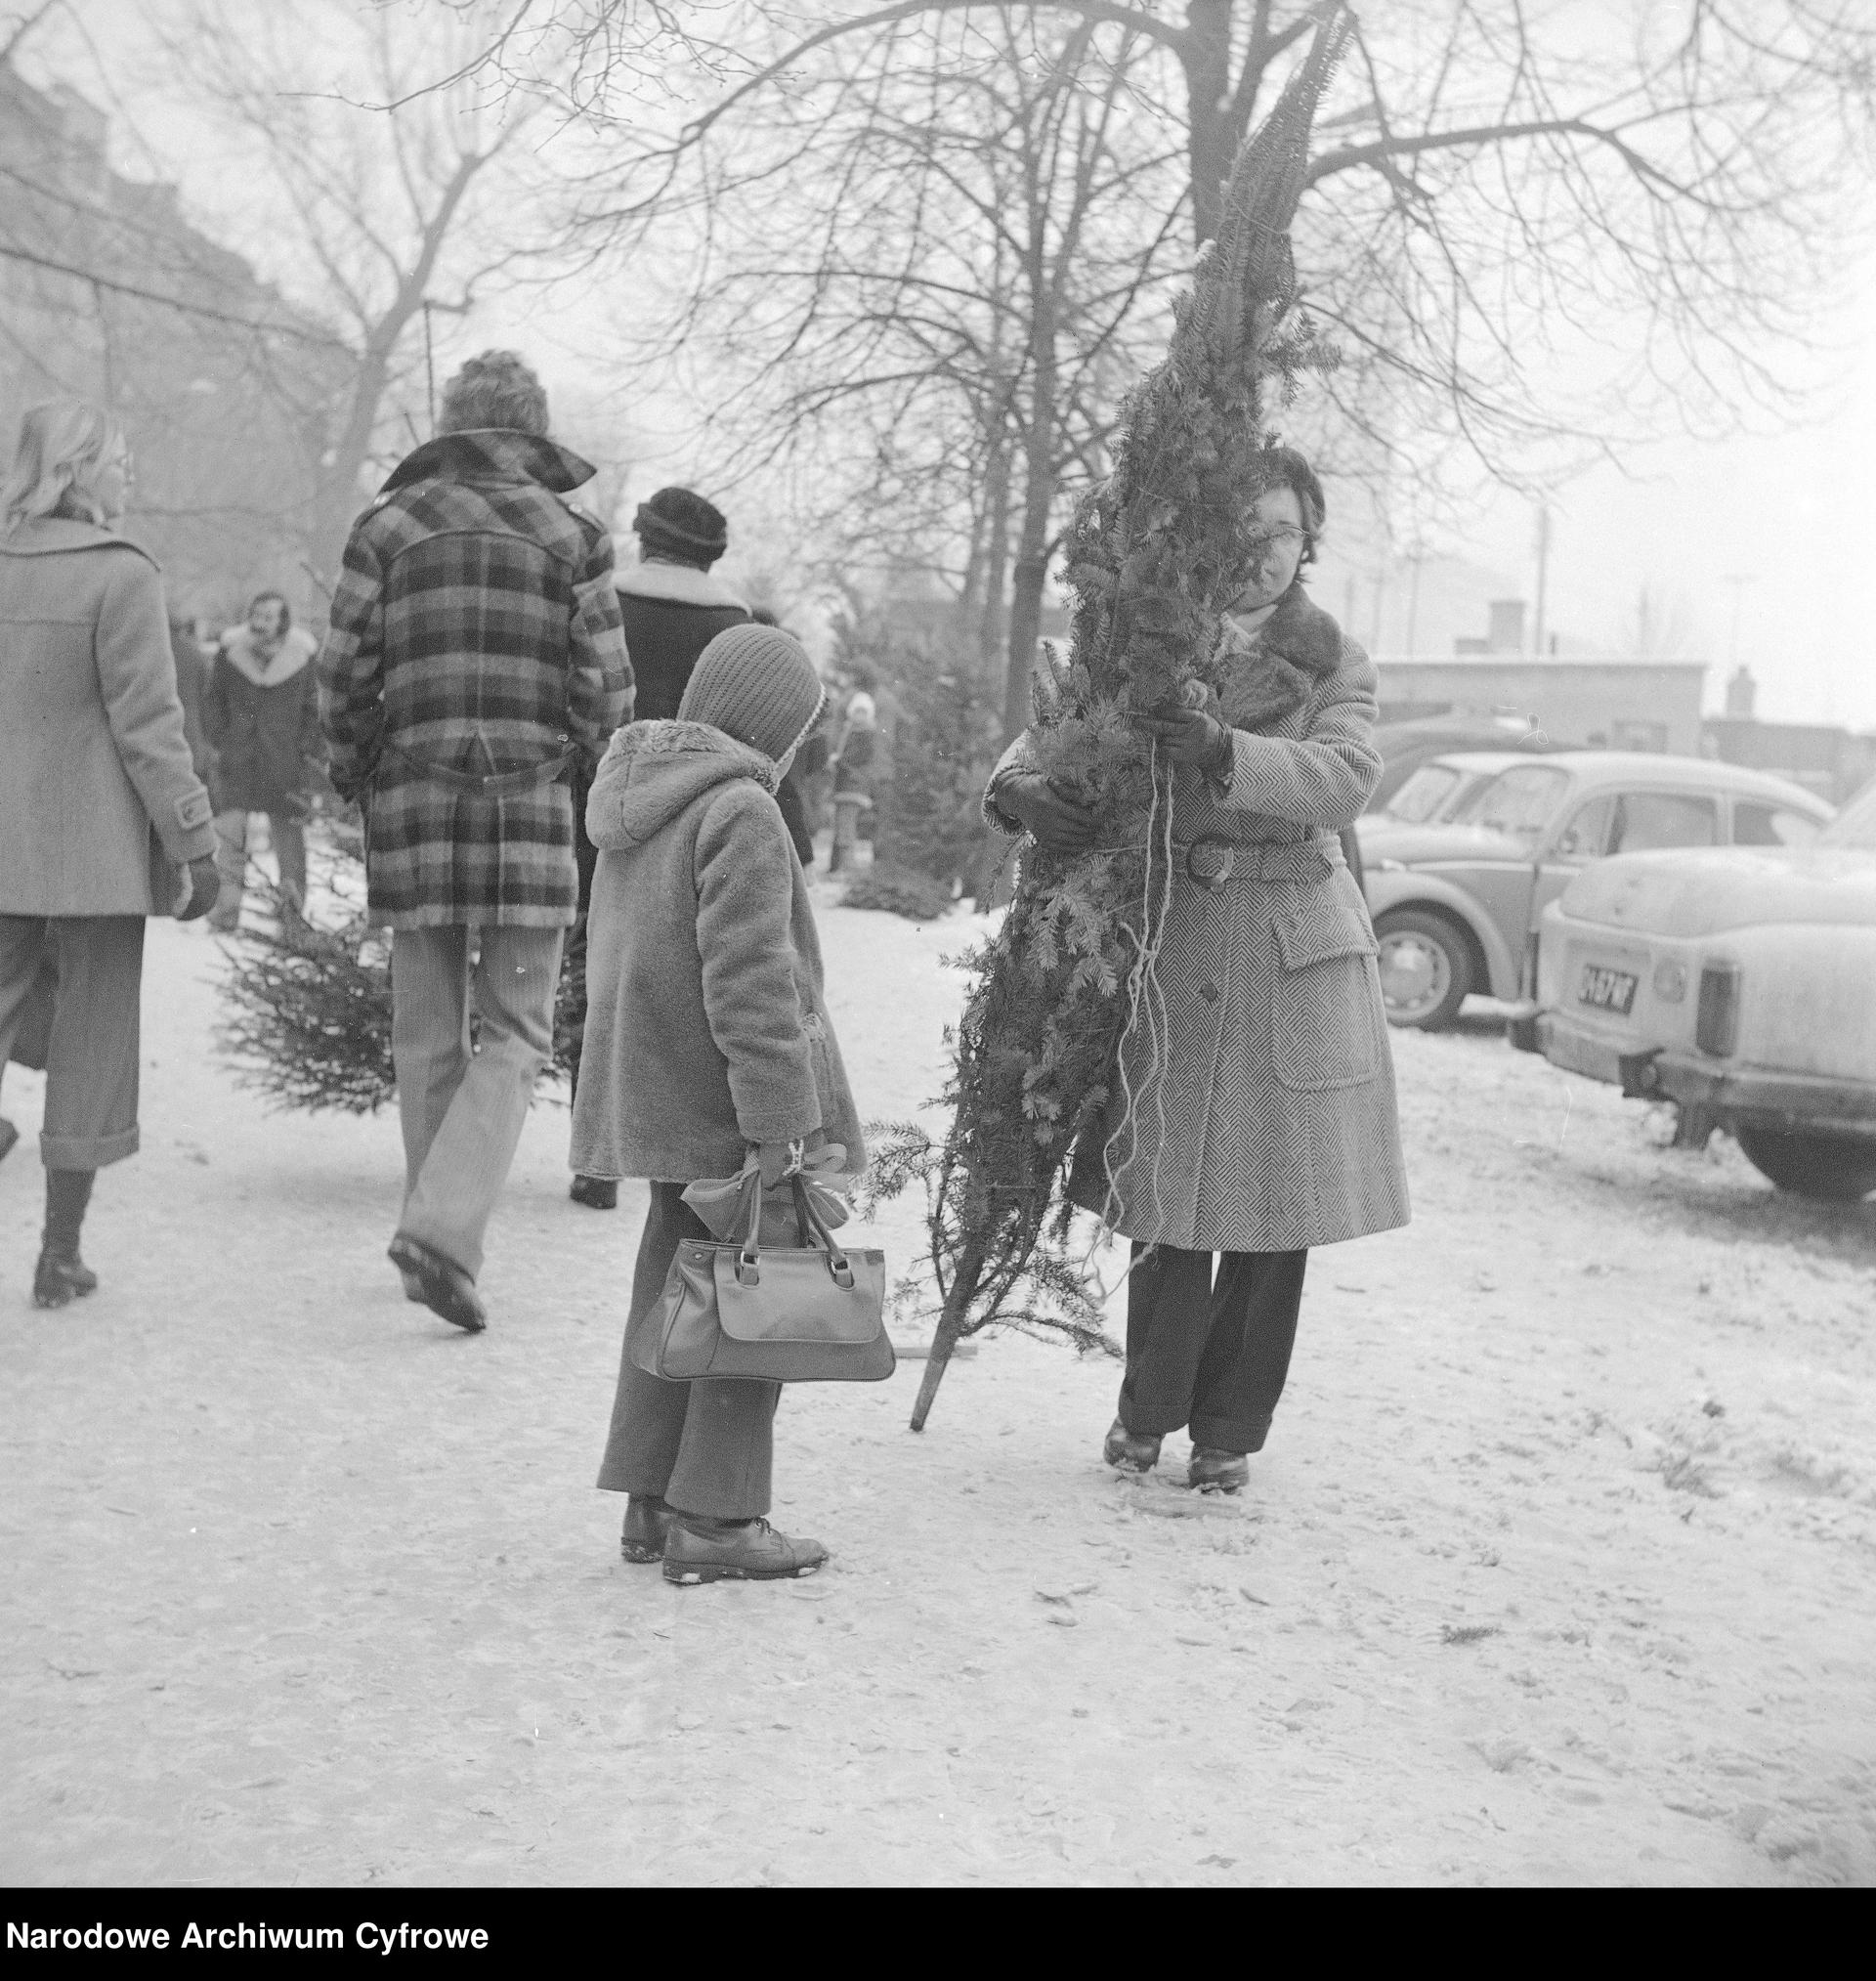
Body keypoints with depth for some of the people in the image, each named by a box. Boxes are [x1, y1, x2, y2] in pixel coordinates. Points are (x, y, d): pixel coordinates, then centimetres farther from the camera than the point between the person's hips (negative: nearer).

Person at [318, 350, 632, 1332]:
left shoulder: (388, 525, 5)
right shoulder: (572, 535, 1)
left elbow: (343, 674, 2)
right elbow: (606, 690, -1)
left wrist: (354, 773, 18)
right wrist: (587, 763, 18)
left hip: (411, 805, 2)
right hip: (530, 807, -2)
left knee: (426, 1039, 13)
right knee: (514, 1036, 3)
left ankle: (439, 1231, 20)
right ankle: (444, 1232, -14)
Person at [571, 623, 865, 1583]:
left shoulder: (635, 813, 14)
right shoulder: (740, 815, -16)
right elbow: (749, 981, -21)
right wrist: (779, 1123, -21)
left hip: (656, 1100, 9)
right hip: (726, 1105, -9)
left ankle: (651, 1501, 20)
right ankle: (713, 1516, 1)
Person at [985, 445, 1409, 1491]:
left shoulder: (1337, 662, 3)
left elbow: (1347, 779, -15)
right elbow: (1050, 737, -1)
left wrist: (1226, 754, -32)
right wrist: (1018, 789, -26)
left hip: (1294, 955, 0)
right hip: (1165, 948, 0)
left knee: (1277, 1211, 5)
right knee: (1168, 1201, 1)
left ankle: (1231, 1428, 21)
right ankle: (1147, 1411, 22)